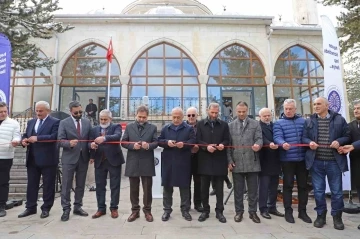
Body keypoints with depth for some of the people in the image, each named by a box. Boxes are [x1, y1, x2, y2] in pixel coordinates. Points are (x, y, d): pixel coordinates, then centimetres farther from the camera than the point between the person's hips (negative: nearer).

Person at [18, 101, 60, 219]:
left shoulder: (55, 122, -5)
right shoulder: (31, 122, 17)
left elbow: (54, 136, -19)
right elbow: (25, 134, 16)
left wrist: (37, 138, -24)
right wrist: (24, 140, -7)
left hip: (48, 159, -6)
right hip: (32, 159, 6)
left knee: (48, 185, 4)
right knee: (31, 184, 12)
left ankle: (46, 208, 16)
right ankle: (31, 207, 24)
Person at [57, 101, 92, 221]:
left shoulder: (87, 122, 7)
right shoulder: (64, 123, -2)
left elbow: (90, 139, 9)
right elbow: (60, 141, -9)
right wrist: (69, 143, -28)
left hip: (83, 158, 3)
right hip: (69, 158, -3)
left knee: (81, 185, 11)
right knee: (66, 185, 1)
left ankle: (77, 207, 23)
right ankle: (66, 209, 11)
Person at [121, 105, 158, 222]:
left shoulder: (153, 127, 5)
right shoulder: (129, 127, 8)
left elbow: (156, 142, -1)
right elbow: (123, 142, 4)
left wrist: (148, 145, -22)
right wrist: (132, 145, -15)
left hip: (147, 163, -1)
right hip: (133, 162, 1)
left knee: (147, 189, 7)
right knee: (133, 189, 11)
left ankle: (147, 210, 21)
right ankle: (135, 210, 25)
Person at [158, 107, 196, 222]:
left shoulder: (189, 128, 5)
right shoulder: (165, 128, 11)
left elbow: (193, 141, -3)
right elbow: (159, 141, 7)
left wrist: (184, 144, -21)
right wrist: (167, 142, -13)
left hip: (183, 162, -1)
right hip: (168, 162, 2)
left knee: (184, 186, 6)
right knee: (167, 186, 8)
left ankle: (185, 210, 20)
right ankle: (167, 210, 20)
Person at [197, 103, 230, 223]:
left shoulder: (224, 125, 8)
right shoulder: (200, 124, 6)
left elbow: (227, 140, 7)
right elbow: (197, 140, 0)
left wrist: (222, 144, -14)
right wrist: (206, 146, -17)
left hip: (219, 160, 0)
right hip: (205, 160, 0)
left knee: (219, 187, 7)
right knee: (204, 187, 8)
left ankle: (219, 211, 18)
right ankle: (205, 210, 21)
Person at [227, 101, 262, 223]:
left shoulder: (255, 124, 6)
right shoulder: (230, 125, 7)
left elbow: (259, 138, -2)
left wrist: (258, 145, -27)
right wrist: (229, 160, -2)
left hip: (252, 163, 0)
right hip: (236, 163, 0)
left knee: (253, 189, 9)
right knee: (238, 190, 10)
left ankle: (253, 211, 23)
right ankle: (239, 211, 22)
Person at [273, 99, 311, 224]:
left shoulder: (303, 121, 11)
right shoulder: (279, 123, 0)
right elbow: (277, 137, -14)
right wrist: (283, 143, -34)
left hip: (302, 158, 4)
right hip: (287, 159, -3)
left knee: (303, 185, 11)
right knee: (288, 185, 4)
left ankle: (302, 211, 24)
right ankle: (288, 211, 15)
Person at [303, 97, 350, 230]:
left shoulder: (339, 119, 3)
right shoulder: (309, 121, 7)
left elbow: (347, 136, 4)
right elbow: (304, 138, 8)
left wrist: (339, 141, -15)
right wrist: (309, 142, -13)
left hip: (334, 161, -1)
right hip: (316, 161, 1)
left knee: (337, 191, 8)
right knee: (318, 190, 9)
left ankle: (337, 217, 24)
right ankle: (320, 215, 24)